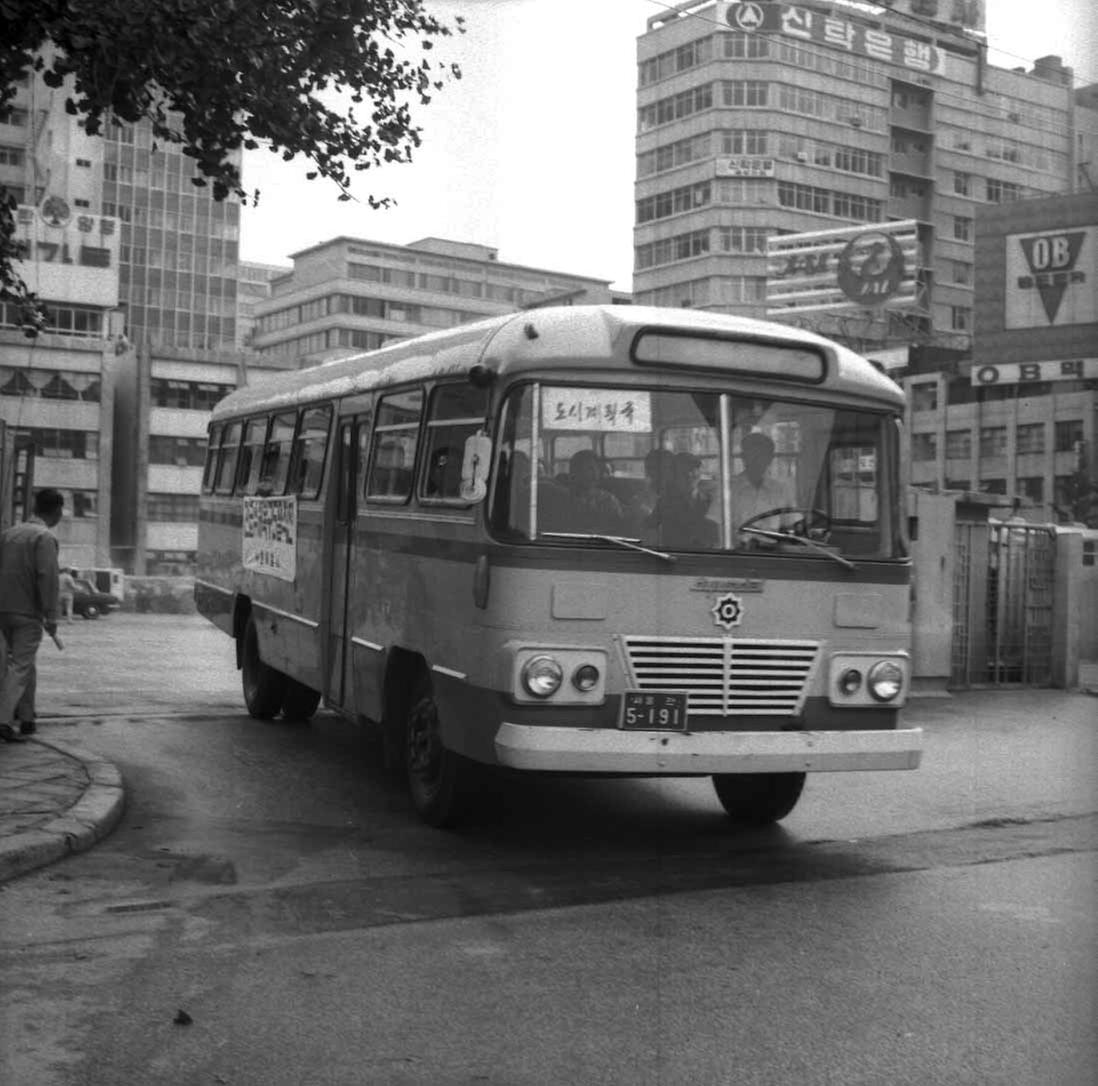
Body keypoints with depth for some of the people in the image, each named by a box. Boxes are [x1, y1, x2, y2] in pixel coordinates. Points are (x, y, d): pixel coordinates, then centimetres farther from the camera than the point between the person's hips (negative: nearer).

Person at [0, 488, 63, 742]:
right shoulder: (45, 538, -11)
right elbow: (47, 577, -19)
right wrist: (51, 616, -18)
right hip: (28, 613, -7)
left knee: (24, 664, 18)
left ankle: (26, 719, 25)